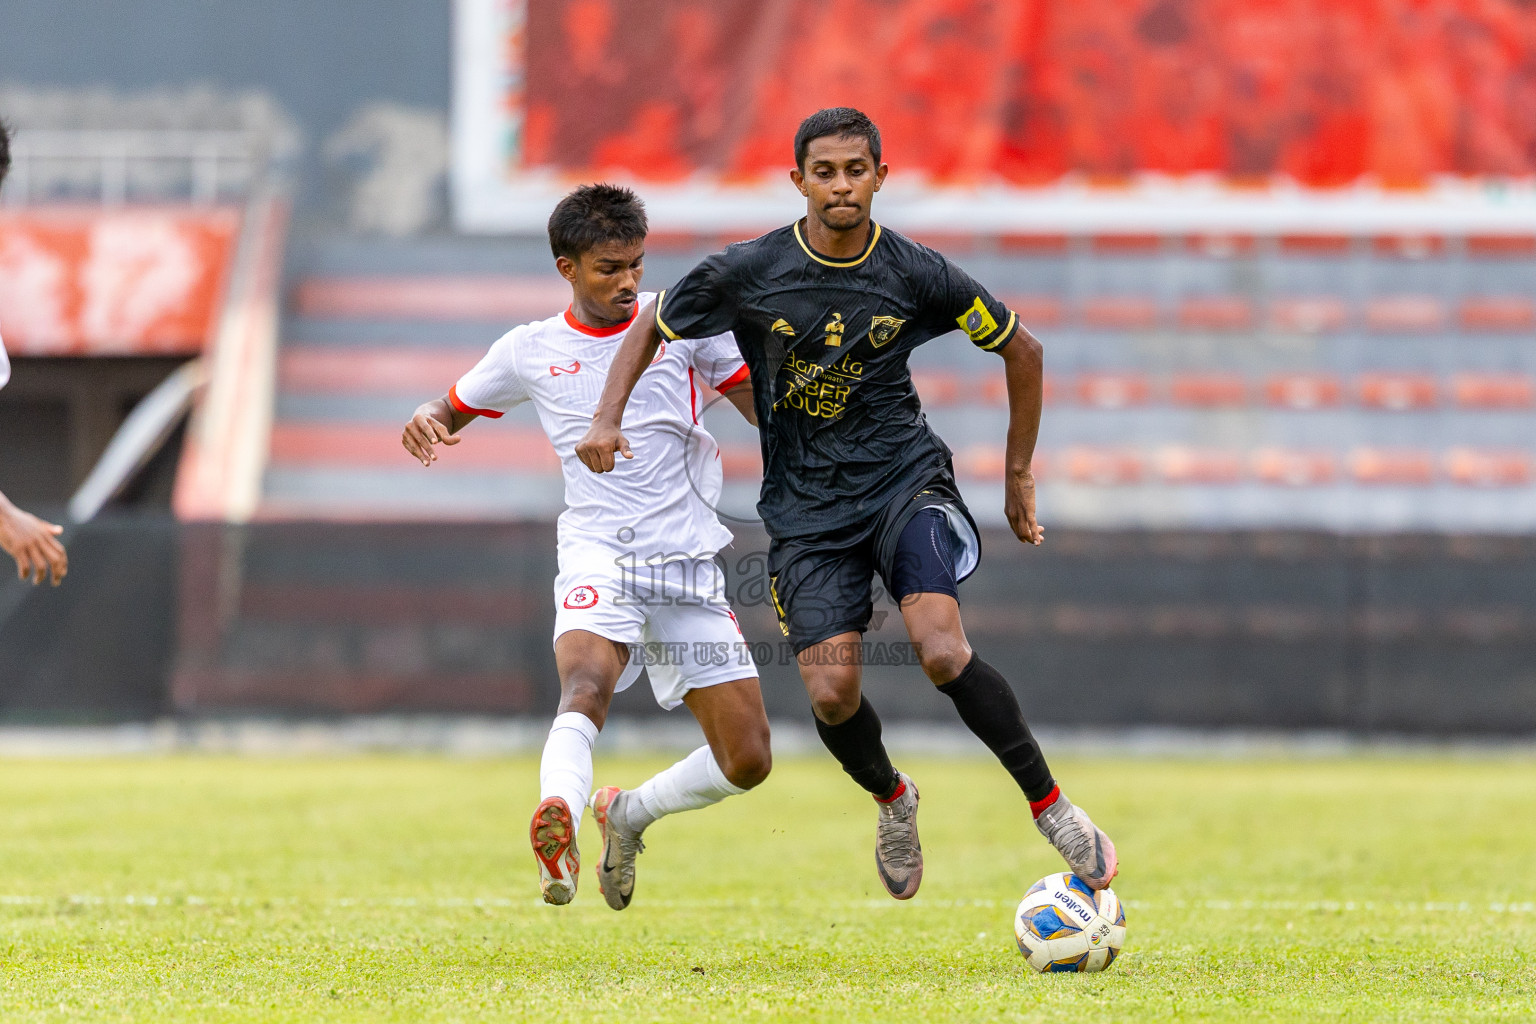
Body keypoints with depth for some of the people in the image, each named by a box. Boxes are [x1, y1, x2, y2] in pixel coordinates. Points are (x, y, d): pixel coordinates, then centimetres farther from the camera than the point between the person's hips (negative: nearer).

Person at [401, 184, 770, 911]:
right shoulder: (529, 352, 6)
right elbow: (455, 407, 21)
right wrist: (425, 419, -3)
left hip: (688, 564, 2)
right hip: (597, 557, -2)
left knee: (747, 761, -1)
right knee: (587, 682, -35)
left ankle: (628, 816, 26)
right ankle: (557, 827, -58)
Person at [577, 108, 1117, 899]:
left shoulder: (916, 274, -7)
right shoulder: (746, 272, -7)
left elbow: (1021, 350, 8)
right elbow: (651, 331, 9)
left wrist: (1019, 477, 11)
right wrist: (607, 419, -7)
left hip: (905, 479, -1)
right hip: (805, 505, 1)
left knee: (941, 649, -25)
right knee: (832, 694, -11)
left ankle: (1052, 807, -12)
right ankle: (892, 798, 22)